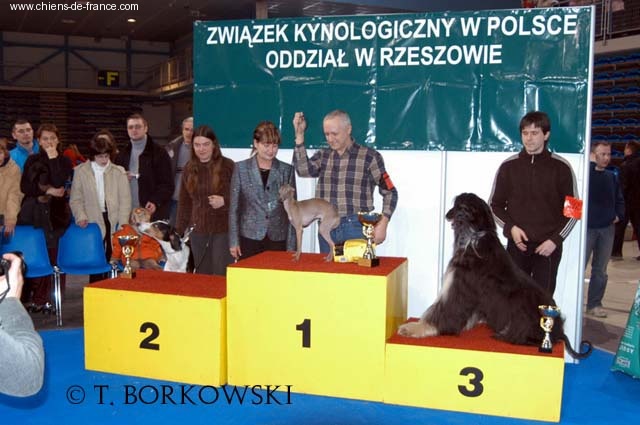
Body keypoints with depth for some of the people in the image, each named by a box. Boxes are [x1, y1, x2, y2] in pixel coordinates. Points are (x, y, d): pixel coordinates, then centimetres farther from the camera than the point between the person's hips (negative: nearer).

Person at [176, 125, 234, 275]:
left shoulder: (228, 166, -6)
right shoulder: (189, 168, 8)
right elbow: (184, 202, 13)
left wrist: (224, 201, -19)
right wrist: (179, 230, 10)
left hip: (223, 230, -4)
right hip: (198, 231, 4)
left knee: (222, 275, -2)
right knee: (201, 276, 9)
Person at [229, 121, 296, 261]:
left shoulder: (287, 170, 5)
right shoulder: (241, 168, 3)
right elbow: (234, 207, 4)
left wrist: (291, 246, 0)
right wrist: (233, 241, -2)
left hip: (278, 239, 1)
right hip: (249, 238, 0)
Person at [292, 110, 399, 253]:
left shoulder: (369, 157, -1)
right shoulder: (322, 156, 10)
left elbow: (390, 192, 1)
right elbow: (303, 170, -9)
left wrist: (382, 224, -9)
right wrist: (299, 135, -11)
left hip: (356, 227, -3)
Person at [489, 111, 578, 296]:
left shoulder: (561, 167, 0)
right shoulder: (508, 166, 4)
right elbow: (495, 205, 10)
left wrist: (555, 240, -8)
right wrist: (511, 228, -7)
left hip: (548, 247, -1)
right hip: (517, 245, 2)